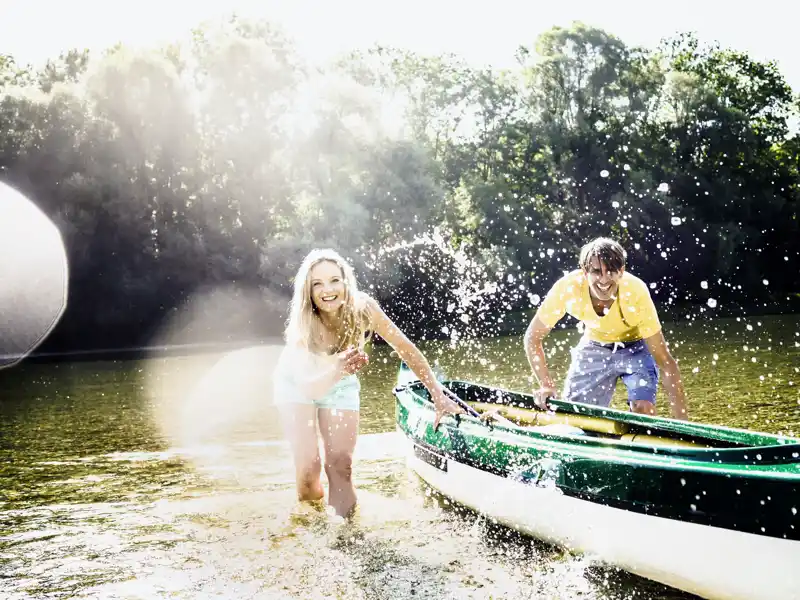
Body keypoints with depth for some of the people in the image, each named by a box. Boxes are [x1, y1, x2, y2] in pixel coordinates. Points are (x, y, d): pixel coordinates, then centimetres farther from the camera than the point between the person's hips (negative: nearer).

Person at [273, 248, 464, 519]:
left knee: (340, 466, -8)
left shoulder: (362, 308, -30)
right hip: (297, 384, -2)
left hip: (340, 385, 2)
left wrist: (439, 397, -20)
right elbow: (309, 387, -39)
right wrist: (337, 371, -60)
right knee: (308, 466, -15)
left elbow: (407, 350, -20)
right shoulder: (302, 326, -35)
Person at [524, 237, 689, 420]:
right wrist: (546, 385, -28)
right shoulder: (567, 288, -32)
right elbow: (533, 338, -18)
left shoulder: (636, 292, -35)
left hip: (636, 347, -2)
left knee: (643, 410, -23)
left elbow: (664, 360, -31)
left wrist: (681, 419, -35)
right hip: (593, 347, 2)